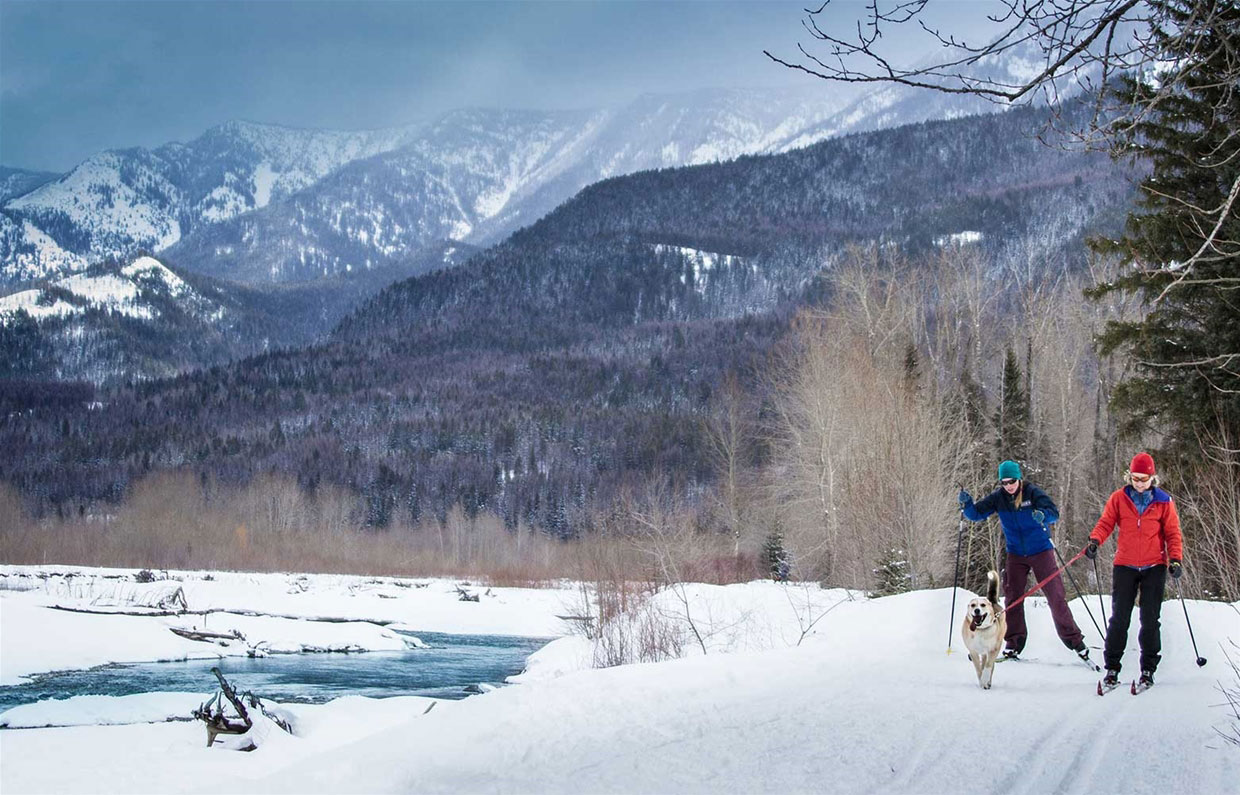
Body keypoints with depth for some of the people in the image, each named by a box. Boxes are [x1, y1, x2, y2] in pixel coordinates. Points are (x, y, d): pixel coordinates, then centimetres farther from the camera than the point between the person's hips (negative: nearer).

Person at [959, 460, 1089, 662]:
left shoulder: (1032, 493, -14)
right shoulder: (998, 498, -4)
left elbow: (1054, 512, -23)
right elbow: (976, 514, -2)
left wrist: (1043, 515, -45)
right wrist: (966, 504, -23)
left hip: (1041, 551, -3)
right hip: (1016, 554, 4)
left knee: (1055, 596, -4)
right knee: (1012, 598, 0)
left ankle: (1074, 639, 4)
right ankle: (1014, 643, 10)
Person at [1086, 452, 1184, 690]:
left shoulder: (1163, 502, 3)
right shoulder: (1118, 498, 3)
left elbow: (1172, 533, 3)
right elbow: (1106, 523, -1)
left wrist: (1175, 559, -10)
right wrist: (1095, 541, -21)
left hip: (1154, 567, 0)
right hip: (1125, 566, 0)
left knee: (1150, 619, 0)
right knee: (1119, 618, -3)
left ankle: (1148, 668, 9)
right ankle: (1112, 667, 4)